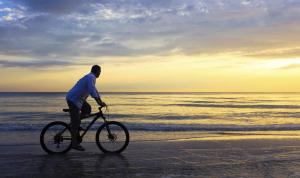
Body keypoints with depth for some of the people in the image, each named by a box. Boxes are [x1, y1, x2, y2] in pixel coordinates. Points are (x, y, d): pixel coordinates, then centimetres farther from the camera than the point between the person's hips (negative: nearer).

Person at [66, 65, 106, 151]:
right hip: (73, 100, -10)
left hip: (77, 99, 10)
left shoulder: (90, 77, 17)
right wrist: (99, 102, -30)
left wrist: (101, 102, 19)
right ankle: (74, 143, 1)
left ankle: (74, 125, 15)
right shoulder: (91, 77, -14)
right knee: (76, 122, -6)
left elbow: (94, 90, 23)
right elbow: (92, 91, -28)